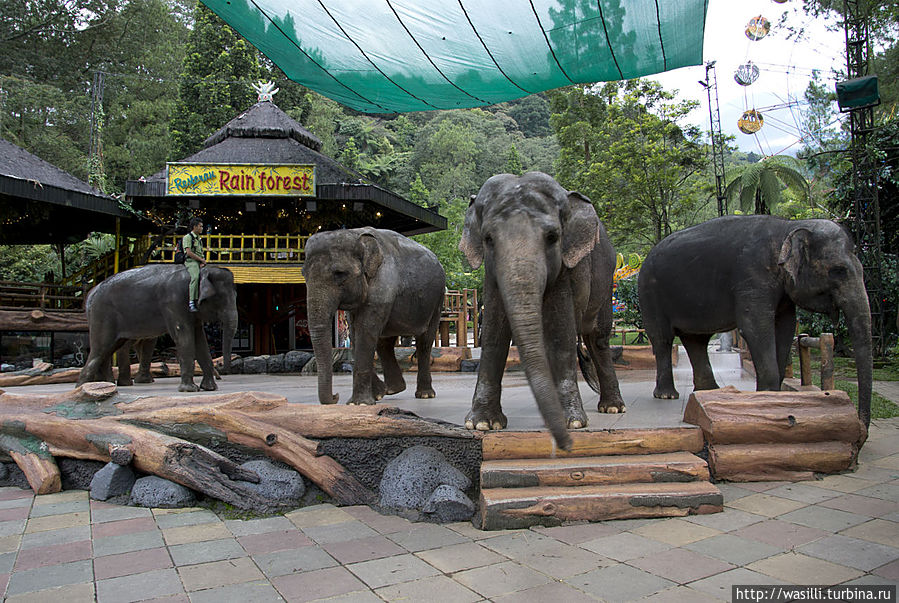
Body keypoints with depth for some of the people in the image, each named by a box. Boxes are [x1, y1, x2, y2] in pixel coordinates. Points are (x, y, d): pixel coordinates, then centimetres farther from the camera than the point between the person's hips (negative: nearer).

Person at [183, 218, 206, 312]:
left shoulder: (199, 239, 25)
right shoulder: (187, 237, 0)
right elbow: (189, 252, -11)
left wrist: (203, 262, 0)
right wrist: (201, 259, -8)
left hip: (200, 262, 8)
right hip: (191, 262, -8)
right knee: (195, 277, -33)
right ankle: (192, 303, -37)